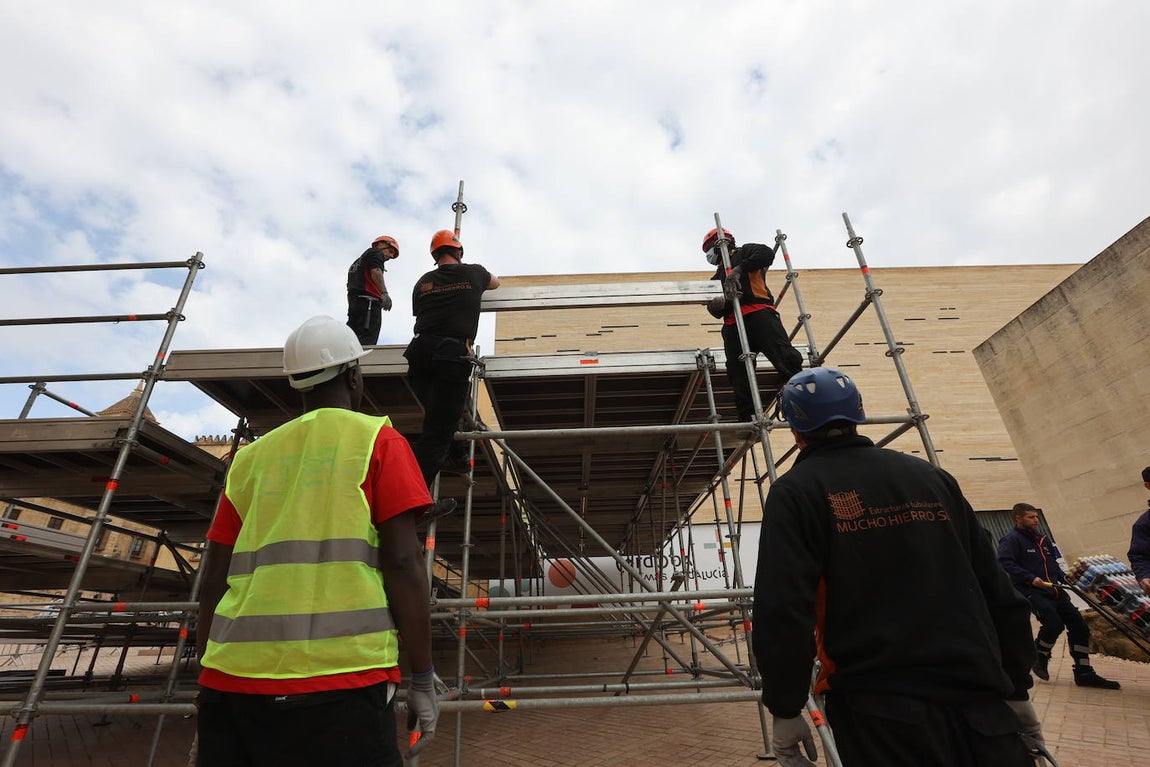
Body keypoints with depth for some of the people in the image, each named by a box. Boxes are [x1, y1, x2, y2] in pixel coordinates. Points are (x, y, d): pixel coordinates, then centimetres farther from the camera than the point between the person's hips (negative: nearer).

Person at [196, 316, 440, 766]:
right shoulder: (378, 440, -2)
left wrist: (210, 683, 23)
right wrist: (423, 679, -3)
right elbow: (402, 563, -10)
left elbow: (214, 580, 13)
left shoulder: (252, 456, 12)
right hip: (336, 681, -4)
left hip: (230, 678, 5)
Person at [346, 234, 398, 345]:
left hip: (354, 302, 8)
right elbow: (375, 272, -12)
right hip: (369, 302, -8)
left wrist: (351, 311, 26)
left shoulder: (357, 262, 35)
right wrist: (384, 293, -23)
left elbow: (350, 289, 29)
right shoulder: (376, 253, 10)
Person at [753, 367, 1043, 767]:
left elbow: (782, 609, -15)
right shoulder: (933, 477, 10)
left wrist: (785, 710, -5)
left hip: (877, 709, -3)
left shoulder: (796, 491, -7)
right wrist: (1017, 689, 21)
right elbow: (998, 593, 13)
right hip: (981, 702, 4)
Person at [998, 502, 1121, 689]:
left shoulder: (1044, 539, 20)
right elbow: (1005, 563, -21)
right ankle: (1040, 657, 4)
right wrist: (1031, 578, -26)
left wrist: (1064, 578, 13)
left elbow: (1053, 564, 30)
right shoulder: (1011, 539, -8)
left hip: (1054, 591, 9)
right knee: (1054, 623, -23)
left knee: (1079, 626, 4)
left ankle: (1084, 673, 15)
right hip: (1031, 592, -9)